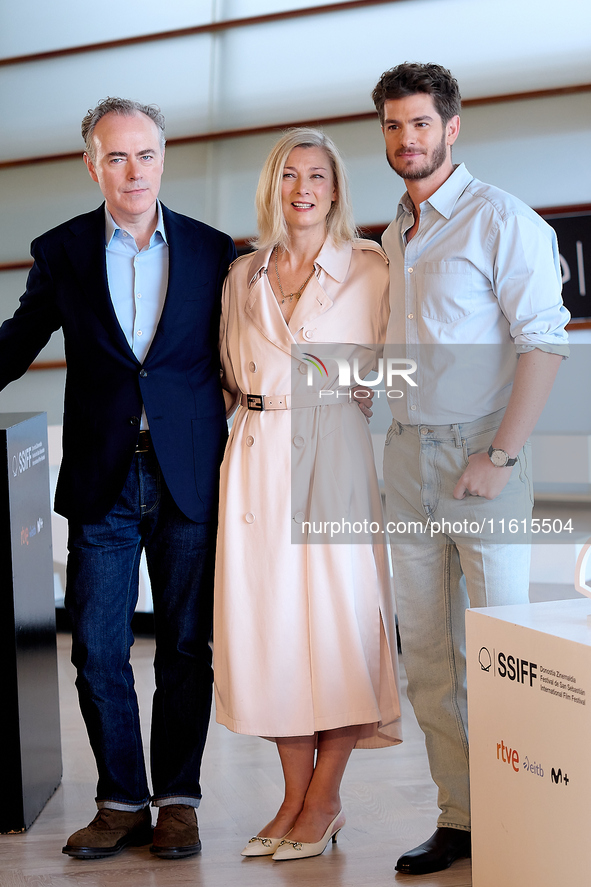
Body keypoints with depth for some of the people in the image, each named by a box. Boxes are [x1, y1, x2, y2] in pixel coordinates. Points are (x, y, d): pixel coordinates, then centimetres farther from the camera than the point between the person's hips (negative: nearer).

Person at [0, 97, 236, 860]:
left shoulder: (212, 250, 4)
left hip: (188, 480, 0)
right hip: (102, 482, 1)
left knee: (186, 648, 6)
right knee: (98, 650, 2)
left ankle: (178, 799, 19)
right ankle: (122, 801, 17)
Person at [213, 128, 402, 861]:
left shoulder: (369, 270, 3)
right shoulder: (243, 276, 14)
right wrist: (249, 406, 10)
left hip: (334, 455, -4)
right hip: (258, 461, 4)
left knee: (337, 616, -4)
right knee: (267, 616, 3)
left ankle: (324, 800, 8)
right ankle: (294, 795, 14)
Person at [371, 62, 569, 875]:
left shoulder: (502, 219, -6)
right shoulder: (392, 236, 16)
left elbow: (543, 341, -13)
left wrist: (501, 455, -17)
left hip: (478, 453, -7)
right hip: (406, 453, 7)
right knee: (427, 651, 7)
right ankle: (459, 817, 16)